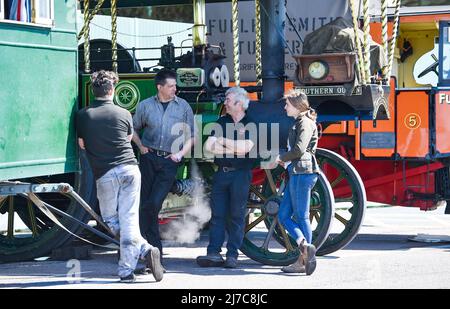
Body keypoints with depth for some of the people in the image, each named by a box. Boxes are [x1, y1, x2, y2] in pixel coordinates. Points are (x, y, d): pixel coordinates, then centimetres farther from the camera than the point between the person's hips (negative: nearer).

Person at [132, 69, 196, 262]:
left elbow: (191, 137, 9)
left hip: (170, 161, -2)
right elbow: (134, 129, 20)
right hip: (149, 158, 2)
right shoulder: (145, 106, 6)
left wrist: (181, 153, -5)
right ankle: (155, 249, 10)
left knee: (154, 202, -13)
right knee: (145, 203, 1)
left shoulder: (183, 107, 5)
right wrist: (140, 146, 5)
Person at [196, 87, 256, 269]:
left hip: (241, 174, -4)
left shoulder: (251, 124, 1)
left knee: (236, 216, -1)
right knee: (217, 214, -1)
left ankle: (232, 255, 2)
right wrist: (233, 149, -4)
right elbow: (208, 146, 4)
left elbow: (245, 147, -14)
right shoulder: (222, 122, 14)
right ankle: (214, 253, -4)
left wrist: (223, 141, -3)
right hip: (222, 172, 4)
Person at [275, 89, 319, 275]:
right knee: (283, 215, 6)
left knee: (301, 216, -8)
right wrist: (284, 159, 9)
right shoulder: (299, 122, 21)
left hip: (302, 172, -10)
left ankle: (303, 261, -7)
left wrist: (281, 158, -8)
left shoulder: (305, 122, -9)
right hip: (296, 174, 10)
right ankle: (304, 245, -3)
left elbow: (299, 149, -20)